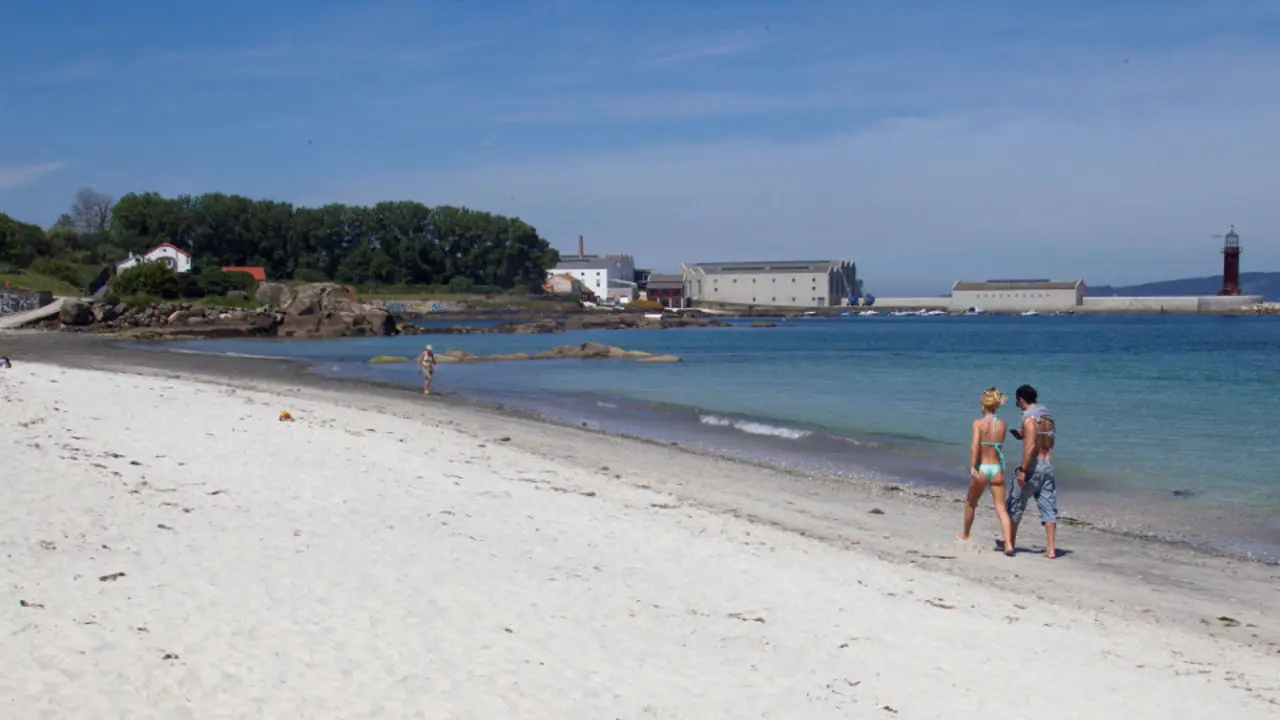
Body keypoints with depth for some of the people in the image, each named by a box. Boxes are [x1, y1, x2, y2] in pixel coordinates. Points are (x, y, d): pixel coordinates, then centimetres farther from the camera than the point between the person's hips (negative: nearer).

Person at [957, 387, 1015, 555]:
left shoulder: (978, 423, -8)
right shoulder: (1003, 425, 2)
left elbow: (975, 445, -19)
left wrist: (972, 467, -23)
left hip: (981, 468, -2)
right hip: (997, 468, 2)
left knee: (970, 503, 21)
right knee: (1001, 509, 2)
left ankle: (965, 535, 38)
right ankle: (1008, 544, -11)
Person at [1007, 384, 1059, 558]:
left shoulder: (1029, 417, -14)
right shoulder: (1048, 416, 11)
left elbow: (1030, 446, -22)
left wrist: (1022, 470, -21)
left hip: (1033, 466, -7)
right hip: (1048, 466, 7)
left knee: (1015, 506, 9)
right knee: (1049, 509, 5)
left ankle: (1010, 543, 18)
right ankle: (1051, 549, 1)